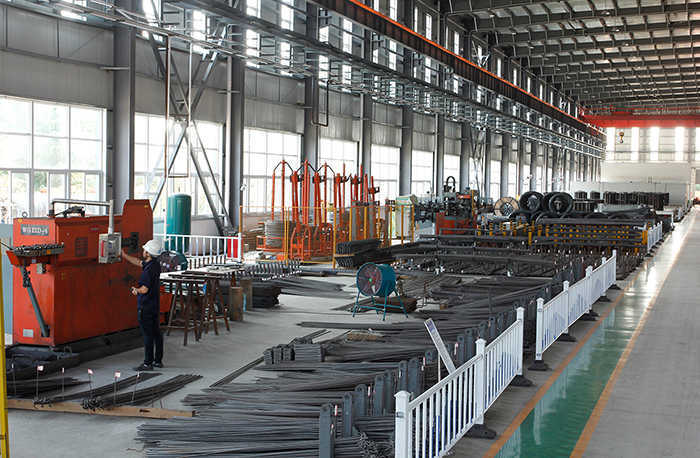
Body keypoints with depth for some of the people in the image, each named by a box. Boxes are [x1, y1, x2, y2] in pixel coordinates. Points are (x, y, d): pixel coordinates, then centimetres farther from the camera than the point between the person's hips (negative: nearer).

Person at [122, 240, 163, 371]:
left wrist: (136, 290, -2)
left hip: (146, 307, -9)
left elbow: (144, 289, -24)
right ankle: (158, 360, 21)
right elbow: (139, 262, 24)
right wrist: (124, 255, 29)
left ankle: (147, 363, 2)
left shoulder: (149, 269, -23)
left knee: (147, 335, -3)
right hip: (155, 305, 9)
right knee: (156, 333, 13)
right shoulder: (155, 264, 6)